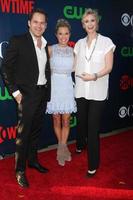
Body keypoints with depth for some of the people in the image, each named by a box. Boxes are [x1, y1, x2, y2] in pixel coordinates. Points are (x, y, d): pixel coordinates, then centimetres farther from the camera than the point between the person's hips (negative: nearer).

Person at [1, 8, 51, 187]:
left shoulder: (45, 45, 11)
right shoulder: (18, 41, -9)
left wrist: (47, 90, 11)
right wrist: (15, 92, -13)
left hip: (42, 94, 6)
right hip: (27, 95, -6)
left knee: (36, 130, 16)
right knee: (23, 133, 0)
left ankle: (33, 160, 33)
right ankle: (20, 170, 13)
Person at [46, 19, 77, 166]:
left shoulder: (73, 51, 5)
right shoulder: (50, 49, -2)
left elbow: (75, 69, 13)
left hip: (68, 87, 2)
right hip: (54, 87, -1)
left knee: (66, 121, 2)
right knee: (57, 121, 7)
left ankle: (61, 149, 13)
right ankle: (63, 148, 24)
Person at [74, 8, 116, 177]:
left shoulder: (106, 42, -1)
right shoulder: (79, 43, 10)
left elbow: (109, 67, -7)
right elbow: (75, 66, 12)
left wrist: (94, 76, -19)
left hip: (97, 92, -4)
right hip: (81, 90, 4)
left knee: (93, 126, -4)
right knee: (81, 121, 17)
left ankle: (93, 164, 7)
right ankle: (80, 145, 46)